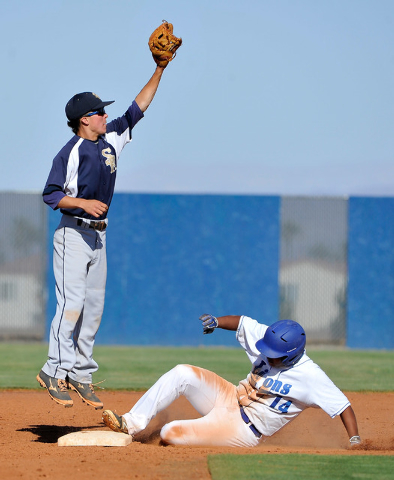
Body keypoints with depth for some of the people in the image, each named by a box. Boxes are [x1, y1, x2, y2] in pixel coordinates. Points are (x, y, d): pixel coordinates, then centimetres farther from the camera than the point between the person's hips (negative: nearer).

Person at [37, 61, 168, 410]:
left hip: (98, 234, 8)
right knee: (72, 301, -14)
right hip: (74, 233, -8)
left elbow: (138, 108, 14)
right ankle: (55, 371, -13)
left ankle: (81, 374, 10)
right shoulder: (71, 153, -12)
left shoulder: (111, 139, 9)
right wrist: (83, 202, -25)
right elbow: (51, 195, -12)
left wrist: (159, 70, 9)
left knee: (94, 306, 6)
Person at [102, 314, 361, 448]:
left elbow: (342, 404, -24)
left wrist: (355, 441, -32)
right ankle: (132, 424, -9)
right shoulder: (269, 341, -6)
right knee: (183, 373, -16)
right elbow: (242, 322, 7)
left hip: (243, 432, -6)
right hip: (229, 399, 7)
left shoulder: (310, 377, -24)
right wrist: (217, 321, -9)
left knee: (170, 433, -18)